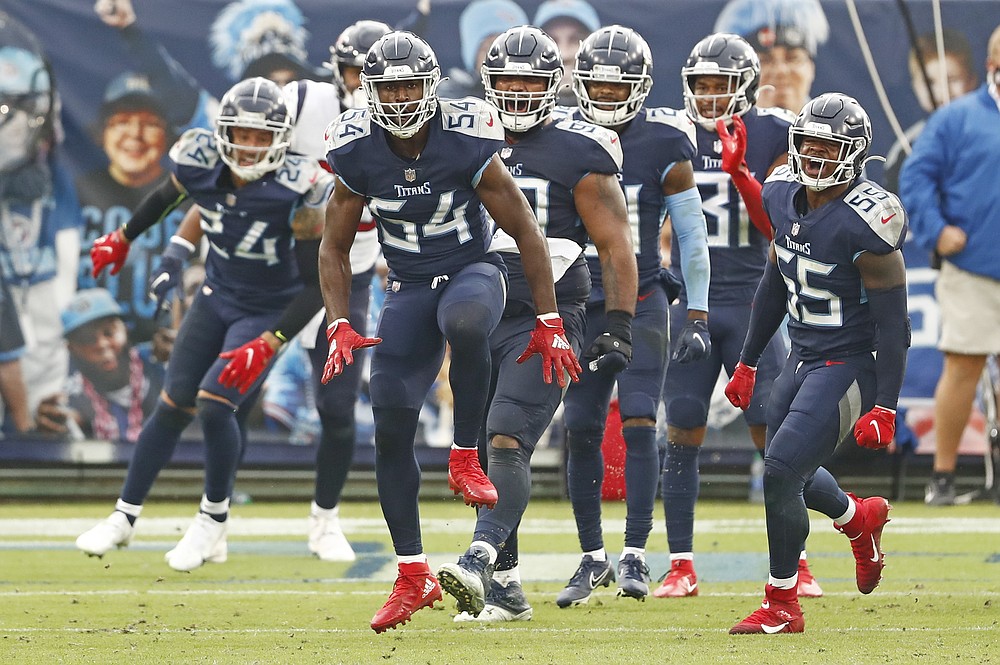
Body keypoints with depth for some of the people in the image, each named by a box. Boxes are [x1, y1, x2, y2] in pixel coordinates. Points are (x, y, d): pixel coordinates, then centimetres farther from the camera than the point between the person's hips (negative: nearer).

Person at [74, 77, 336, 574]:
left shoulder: (296, 192, -30)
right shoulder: (201, 165, -18)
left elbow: (315, 285, -23)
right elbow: (170, 194, 10)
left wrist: (268, 345, -31)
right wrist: (123, 238, 24)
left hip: (268, 312, -4)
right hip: (217, 296, 4)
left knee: (214, 405, -18)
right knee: (173, 407, 5)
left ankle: (213, 524, 2)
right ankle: (124, 517, 18)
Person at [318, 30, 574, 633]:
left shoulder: (466, 145, -19)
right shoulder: (358, 154, -10)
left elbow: (527, 232, -9)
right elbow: (335, 248, 4)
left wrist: (549, 324, -9)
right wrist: (341, 327, -8)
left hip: (472, 272, -3)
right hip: (409, 287, 3)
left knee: (464, 320, -42)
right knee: (391, 429, -6)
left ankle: (466, 458, -21)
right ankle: (413, 577, 6)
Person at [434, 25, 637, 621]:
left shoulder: (580, 156, -5)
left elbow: (617, 247, -4)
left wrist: (619, 327, -10)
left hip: (546, 322, -6)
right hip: (482, 322, 6)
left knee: (506, 443, -22)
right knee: (484, 455, 6)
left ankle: (479, 561, -34)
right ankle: (506, 589, 14)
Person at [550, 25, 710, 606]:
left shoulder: (664, 148, -4)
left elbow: (693, 237, 0)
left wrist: (697, 317, -2)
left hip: (640, 303, -3)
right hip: (582, 307, 3)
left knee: (638, 423, -12)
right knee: (581, 431, 1)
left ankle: (635, 555, -10)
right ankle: (593, 556, 12)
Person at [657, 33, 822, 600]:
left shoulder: (772, 135, -2)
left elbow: (774, 225, -8)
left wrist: (739, 170, -20)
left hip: (751, 302, -2)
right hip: (689, 301, 2)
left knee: (773, 435, -4)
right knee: (683, 436, 1)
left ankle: (797, 565, 4)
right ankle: (681, 567, 8)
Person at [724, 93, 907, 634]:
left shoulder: (864, 222, -23)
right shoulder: (784, 197, 0)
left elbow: (892, 321, -19)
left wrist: (884, 407, -21)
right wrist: (747, 362, 19)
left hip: (851, 365, -8)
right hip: (804, 358, 8)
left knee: (782, 471, -13)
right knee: (791, 472, 19)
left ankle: (782, 605, 3)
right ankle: (860, 518, 51)